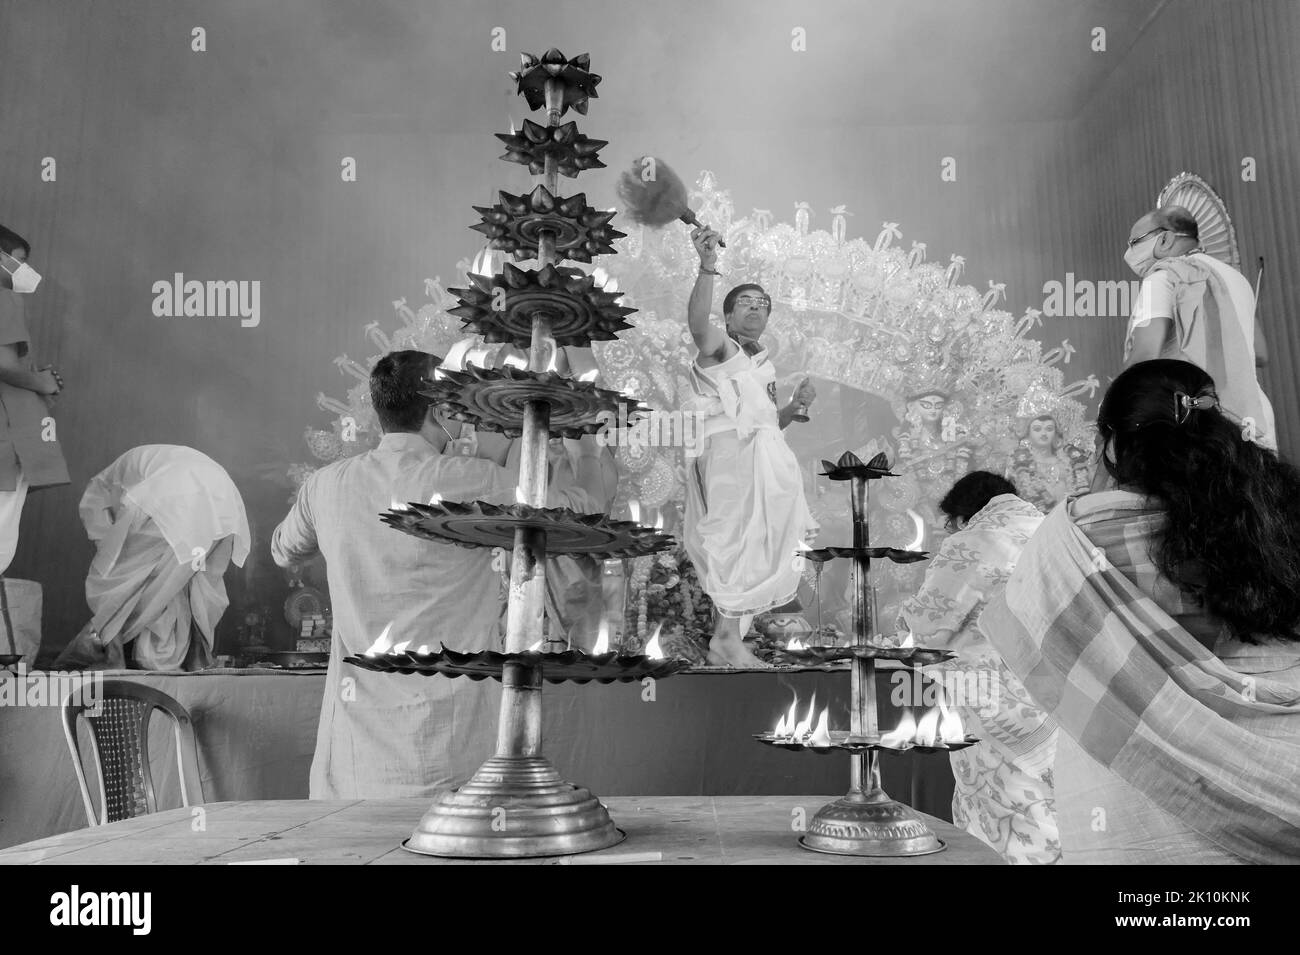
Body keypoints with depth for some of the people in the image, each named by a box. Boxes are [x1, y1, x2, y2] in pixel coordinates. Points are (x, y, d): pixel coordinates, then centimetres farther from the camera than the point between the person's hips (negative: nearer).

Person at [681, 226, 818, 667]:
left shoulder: (762, 363, 26)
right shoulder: (718, 345, 1)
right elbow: (697, 320, -23)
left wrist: (795, 405, 6)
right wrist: (707, 267, -38)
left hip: (763, 455, 9)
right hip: (731, 452, -9)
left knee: (756, 545, 9)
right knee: (747, 539, -17)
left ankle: (727, 634, 17)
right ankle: (726, 639, -14)